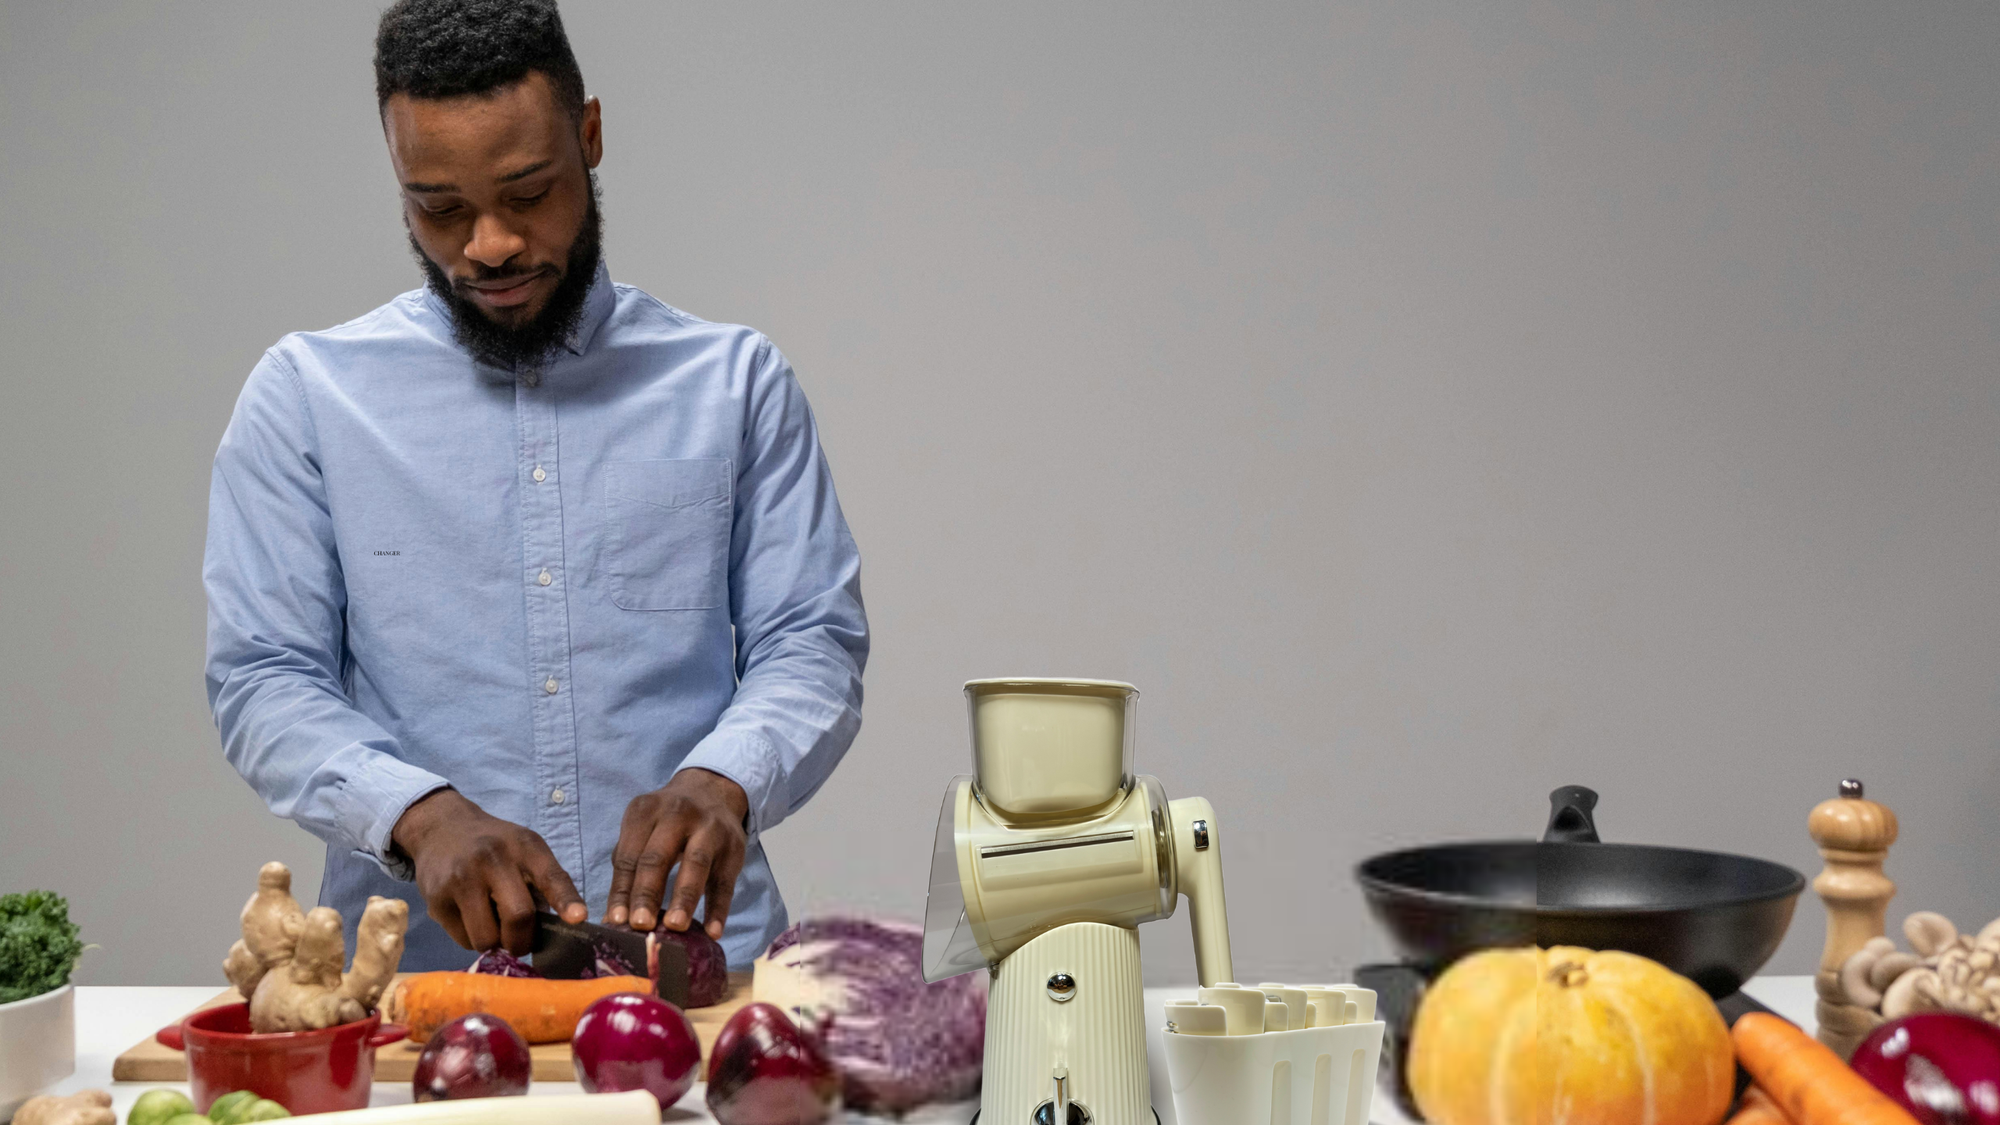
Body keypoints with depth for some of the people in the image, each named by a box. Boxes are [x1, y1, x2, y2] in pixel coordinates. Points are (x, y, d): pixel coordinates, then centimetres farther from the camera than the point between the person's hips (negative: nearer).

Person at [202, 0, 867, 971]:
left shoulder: (736, 383, 11)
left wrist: (723, 781, -15)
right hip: (413, 970, 0)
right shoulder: (304, 397, 9)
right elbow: (263, 683, 4)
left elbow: (813, 645, 7)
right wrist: (422, 815, -15)